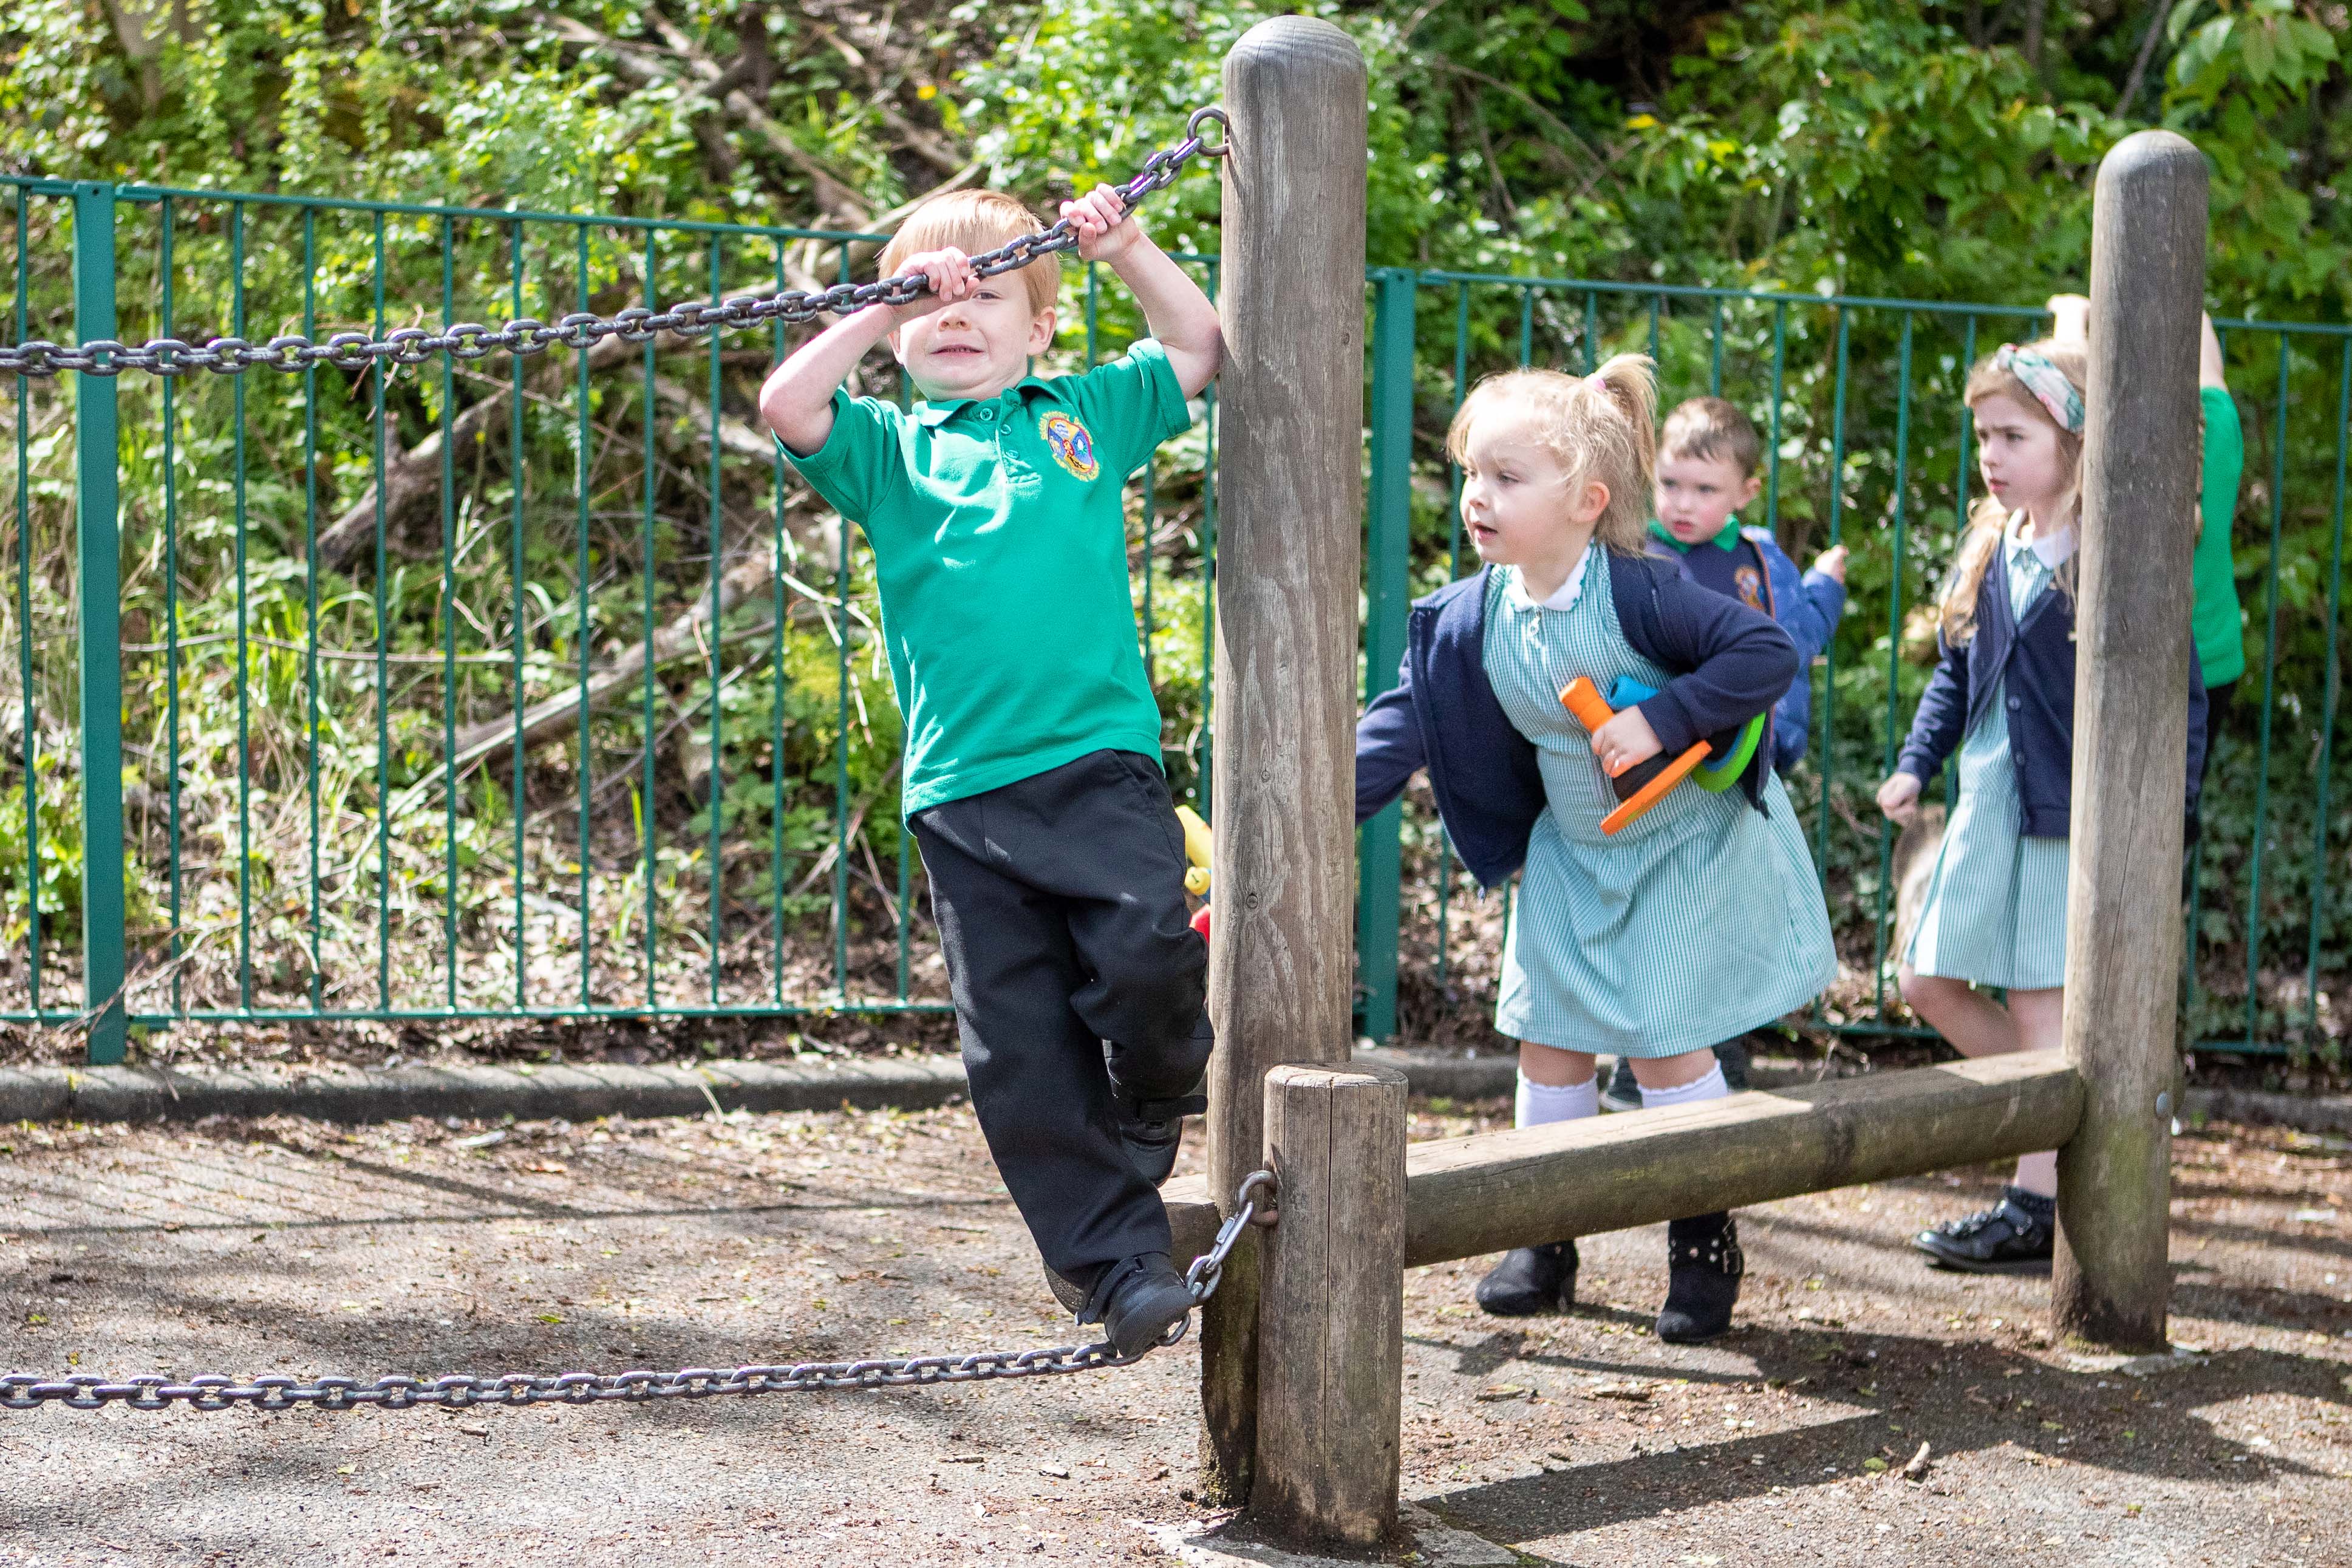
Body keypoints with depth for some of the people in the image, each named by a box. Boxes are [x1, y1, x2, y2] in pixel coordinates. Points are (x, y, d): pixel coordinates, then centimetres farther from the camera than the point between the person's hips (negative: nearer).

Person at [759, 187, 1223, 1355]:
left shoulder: (1084, 417, 16)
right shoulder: (887, 448, 13)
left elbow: (1201, 349, 20)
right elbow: (787, 405, -4)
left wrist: (1130, 252, 9)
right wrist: (888, 306, -4)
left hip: (1101, 756, 0)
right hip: (962, 788, 1)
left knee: (1147, 953, -23)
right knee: (1018, 1051, -2)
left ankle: (1157, 1101, 10)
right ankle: (1118, 1265, 6)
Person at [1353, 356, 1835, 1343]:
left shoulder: (1637, 593, -25)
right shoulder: (1472, 618, -10)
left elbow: (1769, 654, -26)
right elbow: (1402, 724, -10)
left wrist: (1658, 719, -32)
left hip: (1688, 842, -6)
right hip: (1571, 848, 6)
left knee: (1664, 1037, -5)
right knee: (1547, 1032, 7)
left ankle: (1706, 1241, 14)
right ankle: (1546, 1240, 23)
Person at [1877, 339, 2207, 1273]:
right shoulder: (1987, 551, 9)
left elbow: (2175, 693, -10)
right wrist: (1916, 765, 6)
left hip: (2071, 812, -8)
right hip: (1988, 810, 8)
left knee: (2041, 1003, -5)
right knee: (1929, 984, 10)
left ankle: (2036, 1209, 3)